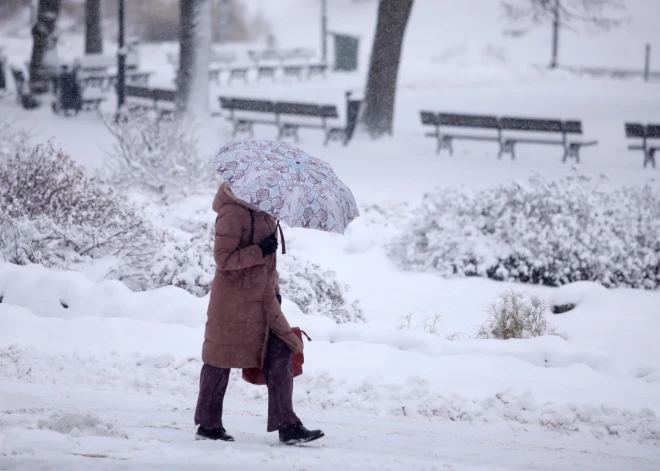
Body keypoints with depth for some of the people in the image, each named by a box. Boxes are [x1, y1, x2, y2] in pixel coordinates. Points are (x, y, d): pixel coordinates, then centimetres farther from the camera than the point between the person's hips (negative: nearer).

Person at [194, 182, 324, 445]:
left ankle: (288, 427, -1)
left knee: (280, 355, 0)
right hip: (234, 299, -8)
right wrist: (260, 252, -23)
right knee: (222, 359, 3)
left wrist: (274, 289, 20)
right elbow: (223, 258, -21)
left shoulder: (264, 211, 12)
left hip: (262, 299, 8)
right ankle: (208, 426, 16)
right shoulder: (232, 213, -16)